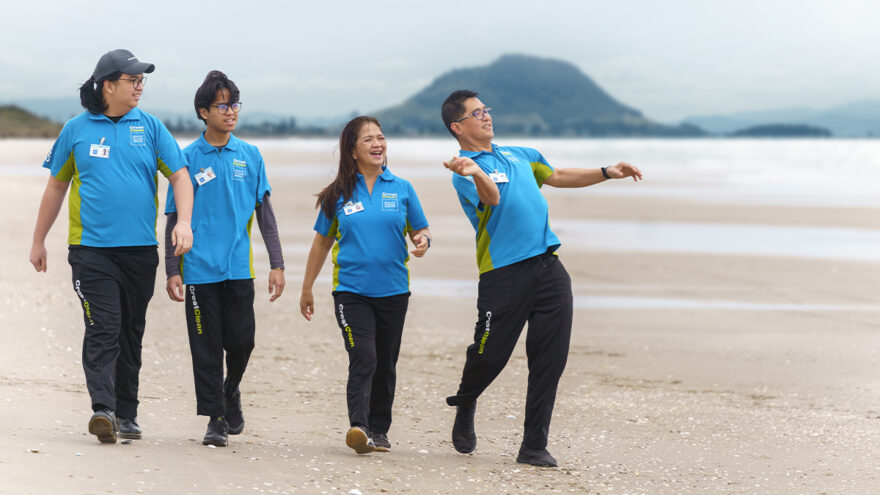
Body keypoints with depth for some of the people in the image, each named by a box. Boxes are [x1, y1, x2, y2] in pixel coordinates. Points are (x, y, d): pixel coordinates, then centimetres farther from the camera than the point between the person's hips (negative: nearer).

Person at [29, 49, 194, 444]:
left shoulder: (150, 127, 6)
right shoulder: (76, 130, 4)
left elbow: (180, 176, 5)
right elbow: (56, 186, 12)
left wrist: (184, 222, -12)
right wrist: (39, 241, 14)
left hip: (140, 249, 2)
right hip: (91, 246, -2)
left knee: (131, 333, 9)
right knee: (103, 329, -13)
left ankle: (126, 413, 18)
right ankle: (102, 409, -22)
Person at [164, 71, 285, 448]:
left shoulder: (250, 156, 7)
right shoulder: (187, 159, 2)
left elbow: (264, 213, 10)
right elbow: (174, 218, 4)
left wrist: (277, 264, 4)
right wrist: (171, 270, -2)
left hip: (238, 266, 1)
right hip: (199, 268, -1)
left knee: (241, 340, 0)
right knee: (207, 346, 0)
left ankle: (231, 391, 30)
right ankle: (215, 418, 9)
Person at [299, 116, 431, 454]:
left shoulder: (401, 189, 6)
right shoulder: (339, 195, 3)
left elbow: (420, 229, 12)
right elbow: (322, 242, 11)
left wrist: (422, 240, -13)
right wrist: (307, 289, 14)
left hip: (393, 290, 2)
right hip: (351, 290, -2)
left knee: (385, 364, 9)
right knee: (363, 359, -17)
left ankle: (379, 430, 19)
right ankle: (359, 427, -26)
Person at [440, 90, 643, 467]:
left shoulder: (520, 155, 21)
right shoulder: (466, 169, -4)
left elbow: (559, 177, 35)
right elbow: (491, 198, -24)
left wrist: (608, 173, 29)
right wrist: (476, 173, -45)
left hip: (548, 269, 6)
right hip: (503, 275, -6)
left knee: (550, 359, 0)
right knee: (490, 354, -2)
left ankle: (534, 447, 5)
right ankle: (465, 405, 32)